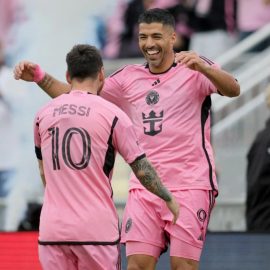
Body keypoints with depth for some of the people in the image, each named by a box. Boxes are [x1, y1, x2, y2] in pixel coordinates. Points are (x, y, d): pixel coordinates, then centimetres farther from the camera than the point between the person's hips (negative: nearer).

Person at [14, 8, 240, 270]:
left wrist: (202, 68, -38)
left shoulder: (194, 69, -2)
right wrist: (40, 77, 2)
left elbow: (233, 89, -19)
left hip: (190, 185, -4)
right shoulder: (129, 77, 13)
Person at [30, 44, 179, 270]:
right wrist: (169, 200, 15)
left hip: (51, 229, 3)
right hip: (97, 229, -3)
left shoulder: (43, 115, 8)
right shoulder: (112, 114, -4)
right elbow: (142, 169, 0)